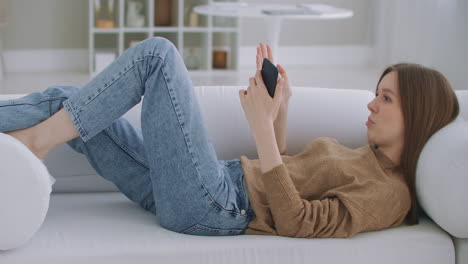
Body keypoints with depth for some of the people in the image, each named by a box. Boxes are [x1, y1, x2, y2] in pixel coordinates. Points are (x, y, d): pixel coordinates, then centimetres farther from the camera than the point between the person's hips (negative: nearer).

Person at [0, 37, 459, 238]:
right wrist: (281, 108, 10)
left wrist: (263, 126, -19)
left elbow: (296, 221, -18)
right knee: (63, 100, 0)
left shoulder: (391, 193, -7)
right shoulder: (364, 155, 20)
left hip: (210, 208, -8)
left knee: (158, 52, -14)